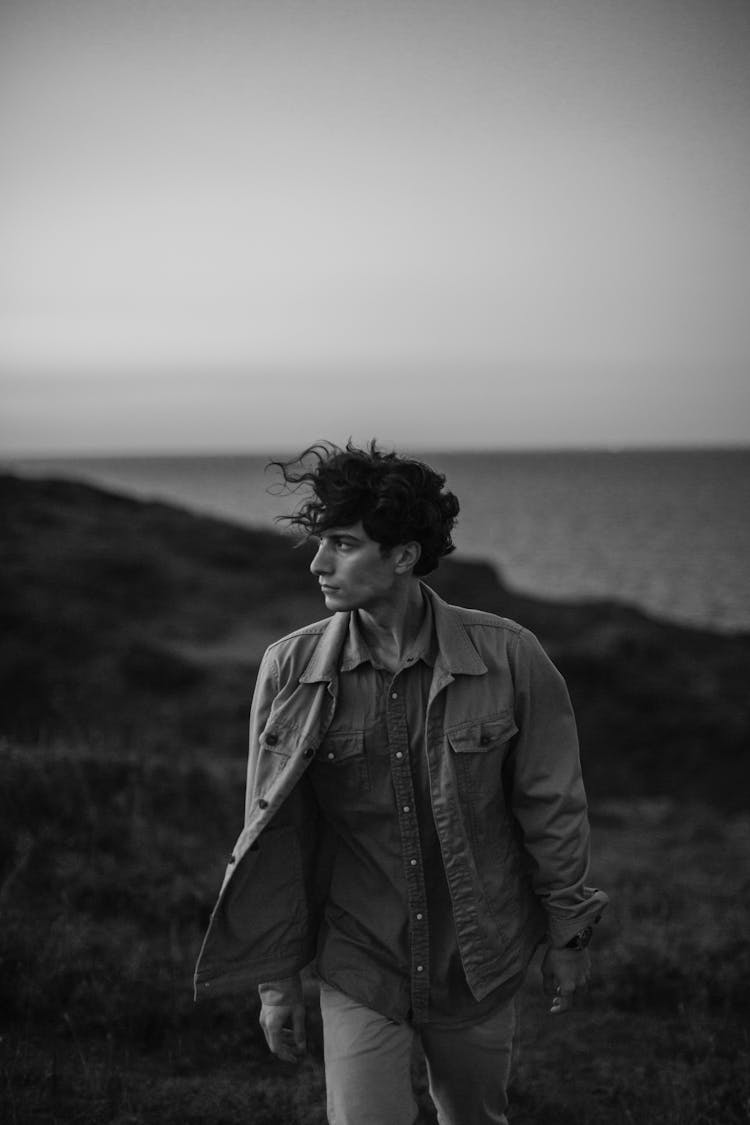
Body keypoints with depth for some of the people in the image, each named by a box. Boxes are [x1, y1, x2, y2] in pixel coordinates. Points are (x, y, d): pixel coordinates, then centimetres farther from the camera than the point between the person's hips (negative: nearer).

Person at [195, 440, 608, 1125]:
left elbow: (551, 805, -2)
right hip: (356, 969, 0)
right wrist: (276, 978, 1)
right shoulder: (291, 670, -10)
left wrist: (567, 938, 5)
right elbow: (273, 834, -2)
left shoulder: (507, 656, -12)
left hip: (479, 965, 1)